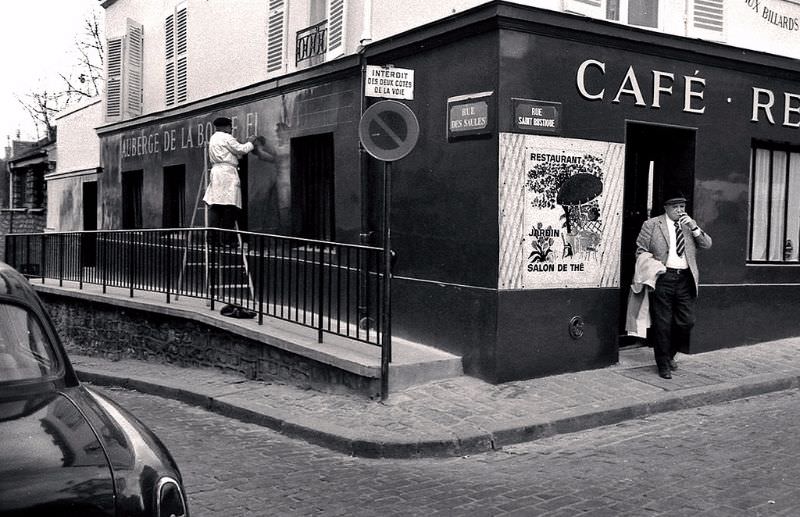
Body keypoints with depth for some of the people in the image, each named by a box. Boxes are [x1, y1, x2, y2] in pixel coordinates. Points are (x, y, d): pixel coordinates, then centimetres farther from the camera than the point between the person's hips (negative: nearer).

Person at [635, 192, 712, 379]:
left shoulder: (690, 224, 15)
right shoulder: (651, 224, 3)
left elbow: (707, 244, 7)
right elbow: (641, 251, 4)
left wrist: (693, 227, -7)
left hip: (685, 279, 4)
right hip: (662, 279, -4)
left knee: (686, 322, 4)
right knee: (662, 324, 0)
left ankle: (670, 354, 28)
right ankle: (663, 365, 12)